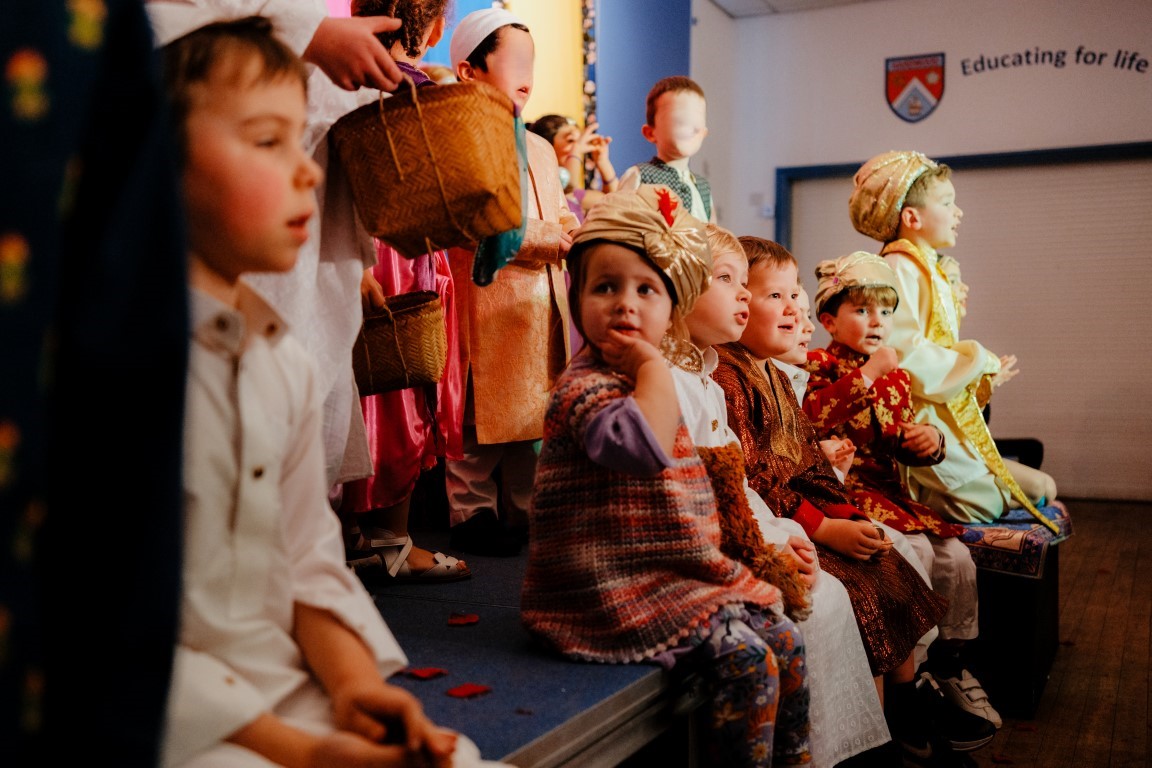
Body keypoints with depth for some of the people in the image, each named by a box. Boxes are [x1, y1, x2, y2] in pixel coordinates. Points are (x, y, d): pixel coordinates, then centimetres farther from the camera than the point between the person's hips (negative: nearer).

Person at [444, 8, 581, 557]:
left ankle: (522, 514, 20)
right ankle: (472, 516, 10)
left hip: (541, 301, 8)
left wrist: (568, 232, -2)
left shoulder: (540, 148, 24)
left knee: (531, 413, 10)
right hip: (486, 301, -7)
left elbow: (562, 222, 23)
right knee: (481, 414, -2)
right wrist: (542, 238, -13)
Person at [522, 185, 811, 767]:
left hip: (681, 575, 10)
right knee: (746, 660, -19)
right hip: (625, 586, -10)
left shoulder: (643, 380, 16)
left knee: (785, 642, 7)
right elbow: (644, 446, -37)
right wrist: (654, 365, -24)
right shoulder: (583, 384, -15)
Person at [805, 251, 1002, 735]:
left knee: (956, 555, -4)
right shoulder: (820, 365, -5)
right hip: (847, 490, -8)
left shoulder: (896, 375, 17)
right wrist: (865, 374, -26)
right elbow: (812, 419, -27)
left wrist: (929, 441, -2)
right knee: (916, 549, -26)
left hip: (891, 490, 8)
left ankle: (948, 664, 16)